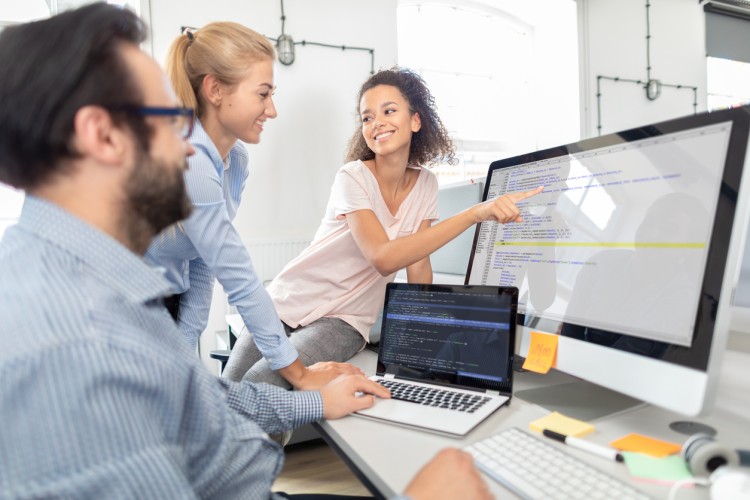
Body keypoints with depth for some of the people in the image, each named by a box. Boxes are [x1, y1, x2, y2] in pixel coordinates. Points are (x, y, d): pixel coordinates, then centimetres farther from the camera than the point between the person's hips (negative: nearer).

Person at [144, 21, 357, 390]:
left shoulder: (236, 159, -3)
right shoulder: (186, 162, -29)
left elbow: (204, 266, 0)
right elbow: (239, 280, -27)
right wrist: (298, 373, -19)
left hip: (166, 310, 7)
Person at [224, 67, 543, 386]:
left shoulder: (426, 184, -1)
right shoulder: (353, 178, -17)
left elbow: (418, 265, 3)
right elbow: (384, 258, -31)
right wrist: (475, 213, -35)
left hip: (344, 320, 2)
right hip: (291, 301, -1)